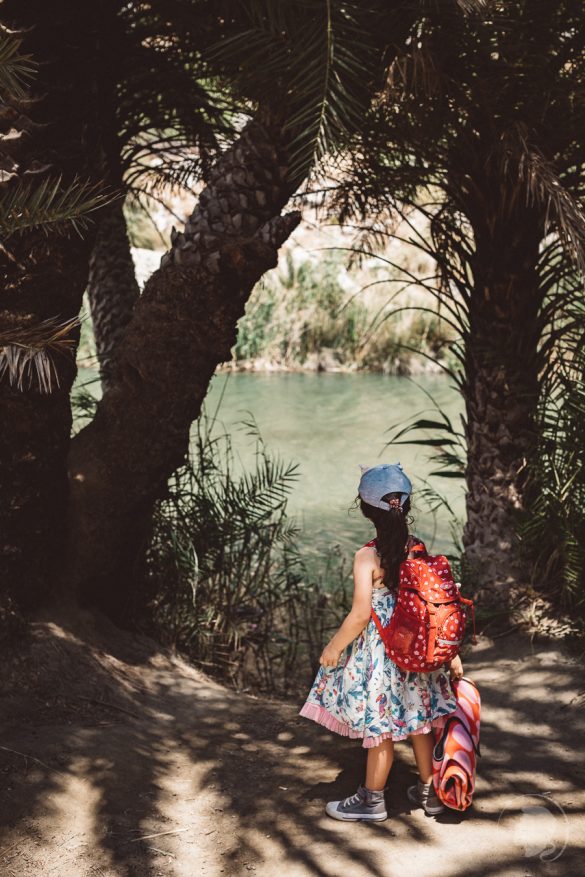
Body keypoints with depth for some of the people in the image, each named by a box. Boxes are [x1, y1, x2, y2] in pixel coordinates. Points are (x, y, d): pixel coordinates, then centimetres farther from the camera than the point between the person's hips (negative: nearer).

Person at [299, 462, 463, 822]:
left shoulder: (367, 557, -20)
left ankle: (372, 799, 24)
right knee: (418, 719, 19)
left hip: (379, 653, -5)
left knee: (380, 727, 8)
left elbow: (360, 616, -20)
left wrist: (333, 648, -5)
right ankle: (429, 792, 33)